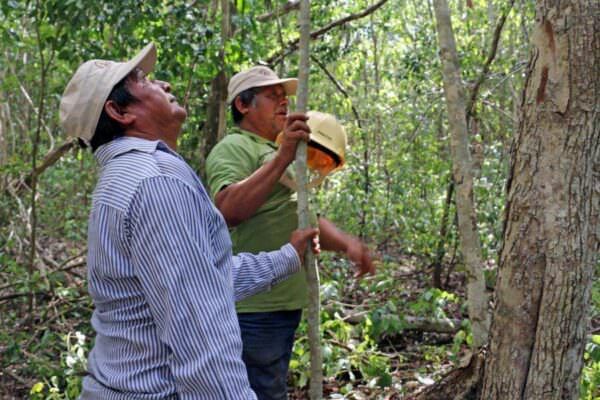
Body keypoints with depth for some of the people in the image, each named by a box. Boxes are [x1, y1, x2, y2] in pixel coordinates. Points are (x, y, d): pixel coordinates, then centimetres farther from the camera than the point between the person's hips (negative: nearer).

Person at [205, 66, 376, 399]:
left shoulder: (277, 155, 22)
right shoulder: (234, 147, -9)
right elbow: (227, 211, -28)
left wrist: (347, 243, 6)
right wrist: (283, 157, -33)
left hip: (285, 302, 10)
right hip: (255, 307, -10)